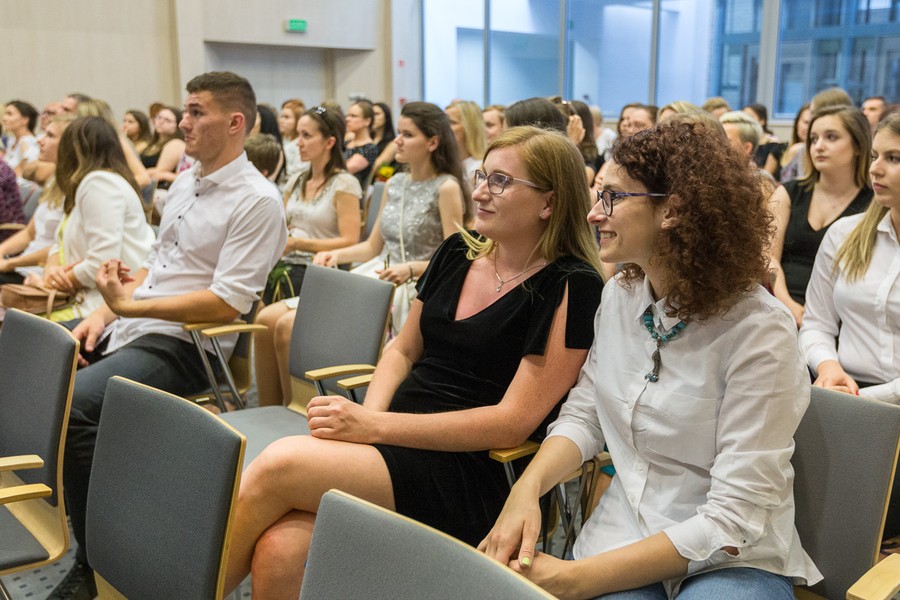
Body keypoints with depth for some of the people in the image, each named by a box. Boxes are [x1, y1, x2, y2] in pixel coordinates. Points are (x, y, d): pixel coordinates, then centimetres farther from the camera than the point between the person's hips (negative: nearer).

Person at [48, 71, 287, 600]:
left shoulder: (257, 200, -12)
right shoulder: (185, 182, 16)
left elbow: (227, 303, -19)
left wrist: (130, 306, -19)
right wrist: (107, 309, 6)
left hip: (184, 344, -9)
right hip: (132, 326, 9)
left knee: (72, 404, -28)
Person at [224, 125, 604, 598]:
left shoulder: (569, 287, -7)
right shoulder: (458, 252, 12)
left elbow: (514, 421, -12)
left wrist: (374, 426, -16)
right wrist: (367, 415, -3)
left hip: (467, 472, -5)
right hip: (393, 445, 5)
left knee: (279, 464, -24)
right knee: (278, 547, -24)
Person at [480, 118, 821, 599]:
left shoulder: (758, 332, -18)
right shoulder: (618, 295, 1)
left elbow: (732, 521, -20)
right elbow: (582, 414, 8)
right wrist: (526, 488, -13)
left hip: (734, 561, -4)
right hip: (622, 535, 5)